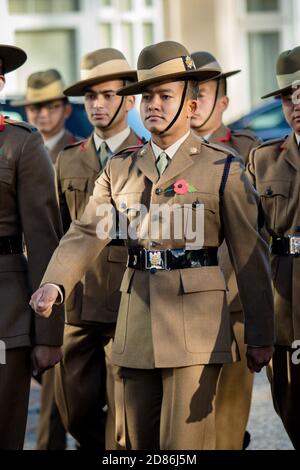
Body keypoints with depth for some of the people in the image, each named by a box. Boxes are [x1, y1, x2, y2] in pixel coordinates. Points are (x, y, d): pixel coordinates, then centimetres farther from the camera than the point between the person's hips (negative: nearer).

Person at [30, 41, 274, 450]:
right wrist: (54, 284, -19)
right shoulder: (120, 169, 11)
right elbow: (85, 233, 0)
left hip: (195, 325, -4)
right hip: (136, 326, 5)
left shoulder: (223, 169, 0)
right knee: (134, 441, 10)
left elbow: (250, 256, 0)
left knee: (185, 441, -7)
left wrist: (261, 336, 0)